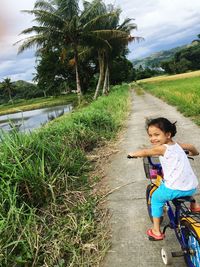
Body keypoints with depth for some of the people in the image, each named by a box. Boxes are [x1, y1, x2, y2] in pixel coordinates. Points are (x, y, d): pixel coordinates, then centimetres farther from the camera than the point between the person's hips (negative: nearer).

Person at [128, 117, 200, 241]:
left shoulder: (162, 148, -10)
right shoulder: (176, 145, 10)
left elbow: (144, 152, 2)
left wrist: (133, 154, 21)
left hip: (175, 189, -7)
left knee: (156, 199, 19)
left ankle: (156, 231, 23)